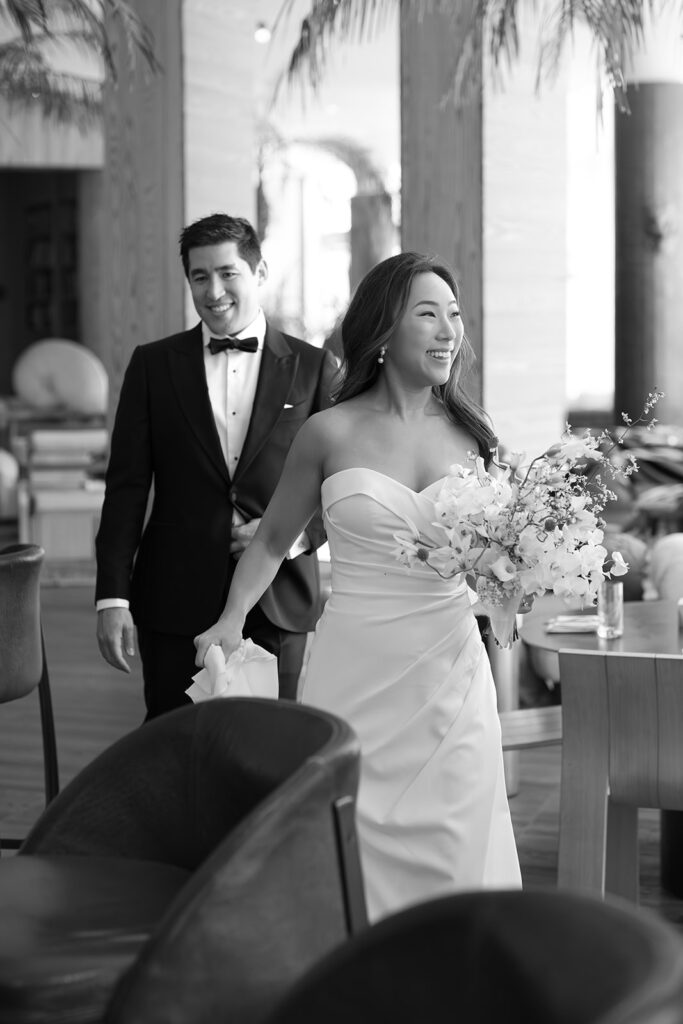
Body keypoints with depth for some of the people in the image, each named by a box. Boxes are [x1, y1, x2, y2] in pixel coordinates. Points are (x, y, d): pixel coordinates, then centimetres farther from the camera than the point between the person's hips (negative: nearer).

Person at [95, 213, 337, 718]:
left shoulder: (313, 368, 5)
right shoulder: (153, 364, 6)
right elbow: (127, 486, 4)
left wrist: (296, 534, -11)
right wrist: (112, 598, -3)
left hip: (279, 605, 0)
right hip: (175, 605, 0)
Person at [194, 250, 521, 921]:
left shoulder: (470, 434, 5)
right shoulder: (330, 434, -2)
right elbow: (273, 538, 9)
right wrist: (233, 619, -3)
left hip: (451, 671, 2)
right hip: (356, 673, -2)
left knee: (449, 854, 2)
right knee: (351, 852, 1)